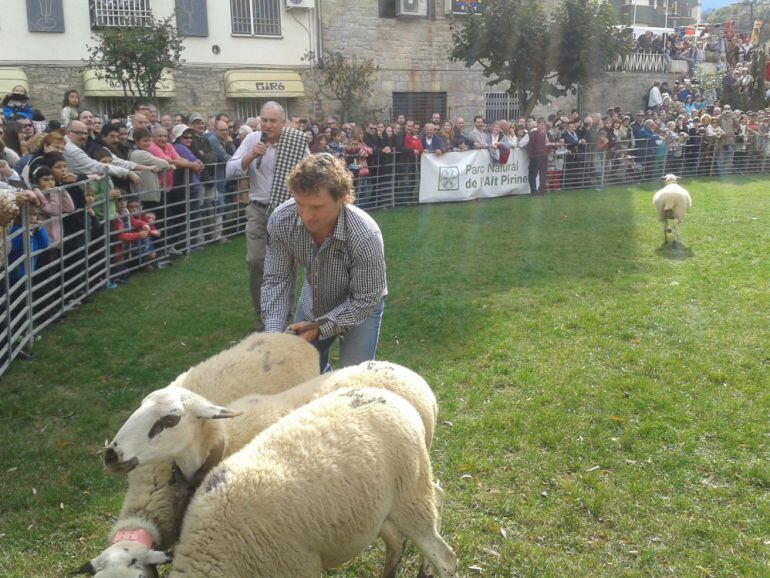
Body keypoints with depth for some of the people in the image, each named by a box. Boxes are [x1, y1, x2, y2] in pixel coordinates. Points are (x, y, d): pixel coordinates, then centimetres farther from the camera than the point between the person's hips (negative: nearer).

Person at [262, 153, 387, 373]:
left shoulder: (366, 235, -37)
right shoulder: (280, 221, -28)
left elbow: (366, 299, -25)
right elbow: (276, 279, -17)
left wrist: (319, 327, -30)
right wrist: (274, 331, -29)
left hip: (360, 306, -4)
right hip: (312, 302, 4)